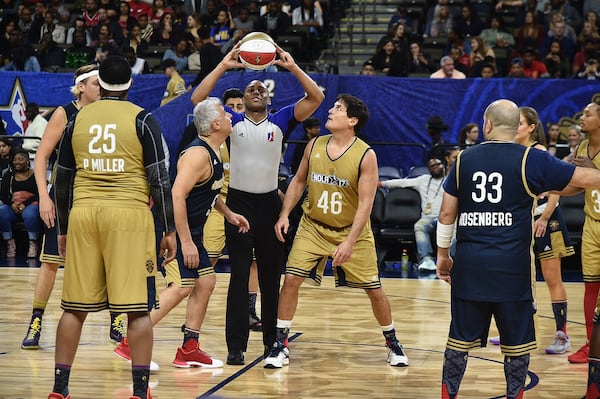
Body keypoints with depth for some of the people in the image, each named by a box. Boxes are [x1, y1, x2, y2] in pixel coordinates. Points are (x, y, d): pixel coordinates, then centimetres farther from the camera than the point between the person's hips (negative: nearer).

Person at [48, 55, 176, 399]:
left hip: (83, 215, 3)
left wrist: (63, 230, 21)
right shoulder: (142, 120, 0)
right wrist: (170, 230, 0)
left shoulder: (78, 120, 9)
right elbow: (159, 179, -5)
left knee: (75, 307, 9)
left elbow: (62, 181, 12)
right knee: (138, 309, -1)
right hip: (129, 215, -3)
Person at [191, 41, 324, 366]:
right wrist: (223, 66, -9)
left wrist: (293, 67, -9)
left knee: (271, 277, 8)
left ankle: (273, 341, 18)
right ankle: (236, 345, -3)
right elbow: (197, 99, -6)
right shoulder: (233, 121, 4)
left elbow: (316, 98, -2)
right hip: (238, 202, -1)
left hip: (269, 203, 2)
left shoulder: (280, 121, 6)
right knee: (239, 276, -3)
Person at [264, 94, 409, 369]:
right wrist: (285, 214, -1)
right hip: (313, 227, 3)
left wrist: (349, 242, -25)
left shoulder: (366, 156, -17)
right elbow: (299, 181, 10)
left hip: (352, 231, -3)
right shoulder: (314, 146, -4)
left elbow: (365, 203, -19)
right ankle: (281, 344, 1)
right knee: (291, 279, -10)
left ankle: (392, 343, 25)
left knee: (374, 290, 3)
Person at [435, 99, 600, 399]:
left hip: (469, 262, 3)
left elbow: (447, 213, 9)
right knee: (517, 339, 8)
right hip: (511, 263, -3)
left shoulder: (465, 159, 6)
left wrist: (442, 255, 19)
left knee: (460, 336, 11)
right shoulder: (530, 160, -4)